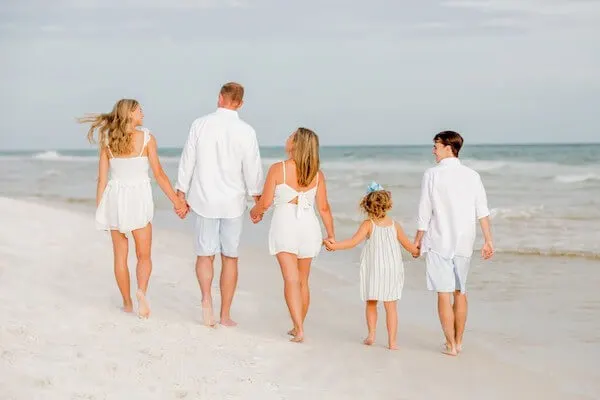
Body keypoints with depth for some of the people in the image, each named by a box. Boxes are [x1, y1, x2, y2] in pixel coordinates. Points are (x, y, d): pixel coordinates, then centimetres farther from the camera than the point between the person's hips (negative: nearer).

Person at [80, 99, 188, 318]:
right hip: (138, 199, -3)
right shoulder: (146, 138, -6)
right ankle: (141, 291, -21)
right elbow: (159, 174, -6)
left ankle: (127, 303, 19)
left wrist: (99, 209, 9)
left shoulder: (108, 141, 2)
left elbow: (102, 179, 2)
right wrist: (176, 201, 1)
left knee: (120, 255, 13)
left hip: (115, 199, 3)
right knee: (144, 256, 7)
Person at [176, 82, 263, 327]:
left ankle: (206, 297, -13)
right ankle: (225, 315, 13)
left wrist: (181, 193, 9)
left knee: (205, 254, 12)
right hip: (232, 202, -1)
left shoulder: (200, 124, -5)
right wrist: (257, 197, 9)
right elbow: (252, 169, -5)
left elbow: (187, 161, -1)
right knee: (230, 257, 10)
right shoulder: (246, 131, -9)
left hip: (203, 199, 1)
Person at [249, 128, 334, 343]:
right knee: (303, 281, 15)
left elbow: (265, 202, -7)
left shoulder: (277, 169, -9)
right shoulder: (317, 174, 0)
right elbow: (324, 208, 1)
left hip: (284, 226, -4)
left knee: (291, 279, -7)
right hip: (308, 226, 4)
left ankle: (299, 329, -19)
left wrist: (254, 211, 15)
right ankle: (298, 327, 27)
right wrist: (331, 236, 11)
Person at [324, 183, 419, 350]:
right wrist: (416, 252, 31)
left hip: (373, 270, -1)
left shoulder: (368, 224, -7)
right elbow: (408, 245, 10)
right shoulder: (395, 225, 1)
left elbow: (354, 241, -18)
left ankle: (371, 334, 15)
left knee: (371, 303, 18)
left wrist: (334, 246, -15)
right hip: (392, 270, 1)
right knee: (391, 306, 3)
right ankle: (392, 341, 1)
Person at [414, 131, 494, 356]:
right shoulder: (472, 175, 3)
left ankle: (451, 345, 4)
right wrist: (488, 240, 5)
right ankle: (458, 342, 23)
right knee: (460, 292, 15)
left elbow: (425, 213, -6)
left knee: (444, 294, 1)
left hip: (439, 242, -4)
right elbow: (482, 212, 1)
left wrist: (417, 240, 5)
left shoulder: (432, 175, -8)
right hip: (464, 242, 4)